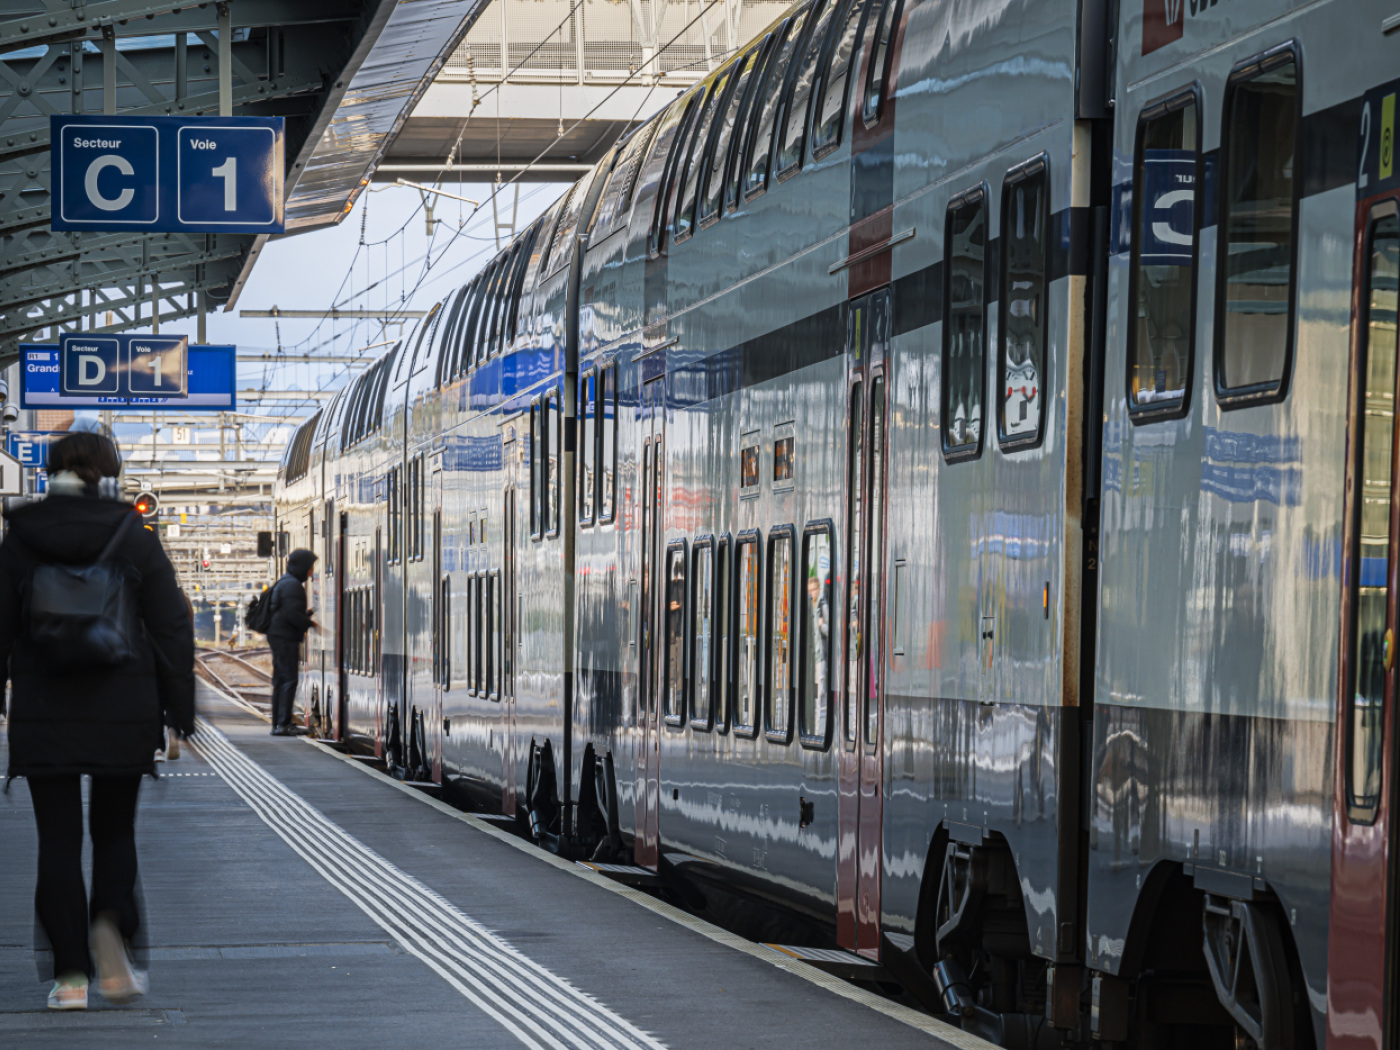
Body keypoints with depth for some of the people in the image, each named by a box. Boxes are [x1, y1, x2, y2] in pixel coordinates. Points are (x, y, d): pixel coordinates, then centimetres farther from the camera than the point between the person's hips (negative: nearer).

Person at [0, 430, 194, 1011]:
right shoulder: (135, 538, -1)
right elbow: (173, 629, -1)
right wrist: (180, 712, 5)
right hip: (124, 714, 0)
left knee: (58, 839, 5)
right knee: (114, 830, 15)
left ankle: (72, 974, 1)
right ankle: (110, 927, -11)